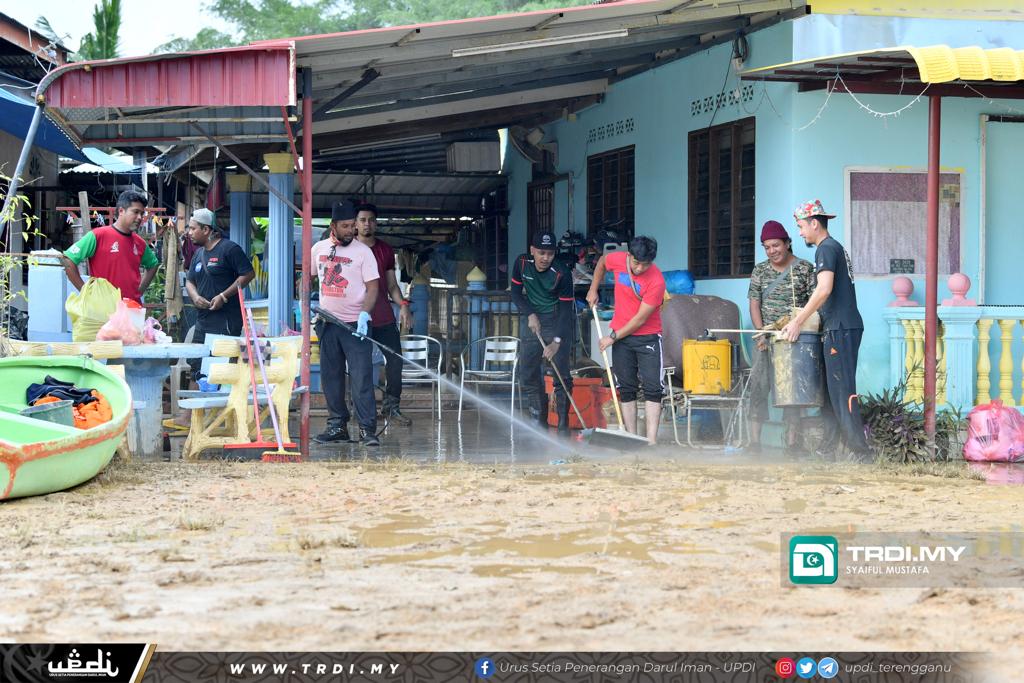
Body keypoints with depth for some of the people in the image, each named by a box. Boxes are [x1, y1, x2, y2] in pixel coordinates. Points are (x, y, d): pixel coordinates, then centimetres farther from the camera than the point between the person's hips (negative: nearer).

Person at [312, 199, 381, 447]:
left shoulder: (363, 251, -6)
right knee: (330, 377, 9)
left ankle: (367, 429, -11)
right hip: (328, 323, 5)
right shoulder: (319, 249, 7)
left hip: (355, 324, -5)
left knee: (362, 377, -10)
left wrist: (364, 315, -22)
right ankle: (337, 425, 19)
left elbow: (372, 287, -8)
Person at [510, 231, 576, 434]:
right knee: (529, 375, 4)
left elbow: (566, 309, -22)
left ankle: (563, 425, -6)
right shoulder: (522, 263, -9)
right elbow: (516, 294, 3)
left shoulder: (562, 273, -22)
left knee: (561, 375, -12)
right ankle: (539, 423, 13)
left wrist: (556, 342, -30)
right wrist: (530, 315, -12)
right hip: (533, 319, 5)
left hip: (558, 321, -5)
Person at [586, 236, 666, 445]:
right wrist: (593, 289, 14)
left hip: (648, 336, -4)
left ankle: (651, 442, -13)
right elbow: (602, 261, 17)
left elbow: (640, 319, -21)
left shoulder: (656, 281, -24)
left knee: (652, 388, -10)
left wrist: (613, 338, -14)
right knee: (626, 389, 4)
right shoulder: (617, 260, -11)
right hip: (621, 335, 4)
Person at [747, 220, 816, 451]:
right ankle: (755, 440, -4)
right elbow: (754, 304, 6)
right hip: (766, 338, 2)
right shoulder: (760, 271, 9)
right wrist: (761, 333, -6)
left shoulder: (805, 269, 1)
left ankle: (791, 442, 4)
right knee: (759, 385, -5)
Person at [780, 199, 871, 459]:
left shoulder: (826, 249, -10)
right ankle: (828, 447, 13)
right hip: (846, 326, 10)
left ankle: (860, 451, -12)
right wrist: (800, 320, 22)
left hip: (840, 329, -10)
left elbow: (824, 289, -23)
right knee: (830, 388, 11)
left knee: (842, 391, -10)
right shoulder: (836, 247, 22)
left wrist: (798, 321, -19)